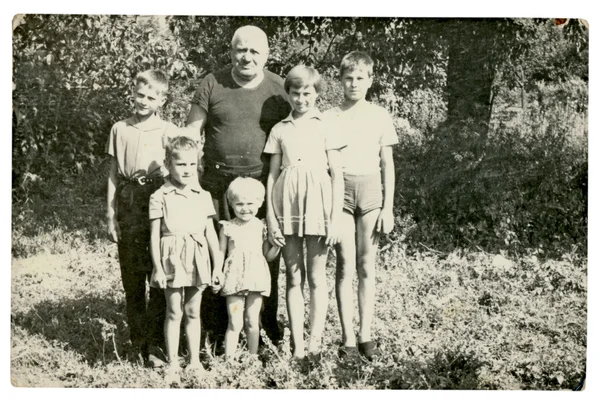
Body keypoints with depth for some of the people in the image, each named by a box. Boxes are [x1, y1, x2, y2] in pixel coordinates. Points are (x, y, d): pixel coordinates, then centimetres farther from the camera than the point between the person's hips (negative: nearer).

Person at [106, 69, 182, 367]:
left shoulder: (168, 131, 1)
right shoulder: (120, 129, 8)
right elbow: (114, 174, 10)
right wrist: (111, 213, 4)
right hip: (128, 206, 2)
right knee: (132, 279, 7)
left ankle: (156, 343, 10)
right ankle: (137, 341, 18)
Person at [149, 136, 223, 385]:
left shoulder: (203, 196, 6)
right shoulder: (160, 197, -4)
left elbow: (210, 232, 10)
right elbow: (155, 235, -4)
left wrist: (218, 263, 6)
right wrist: (158, 268, -9)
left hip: (197, 261, 3)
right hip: (173, 260, -3)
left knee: (193, 312, 11)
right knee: (174, 313, 4)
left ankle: (194, 361, 20)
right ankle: (172, 363, 12)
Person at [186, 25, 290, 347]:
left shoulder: (279, 89, 5)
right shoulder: (212, 85, 5)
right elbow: (191, 133, 4)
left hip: (263, 186, 0)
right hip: (217, 185, 0)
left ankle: (267, 329, 19)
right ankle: (215, 333, 13)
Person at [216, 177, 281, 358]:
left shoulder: (262, 227, 5)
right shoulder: (228, 228, 1)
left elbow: (268, 256, 11)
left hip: (256, 277, 1)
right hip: (234, 279, -1)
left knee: (252, 322, 8)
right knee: (235, 323, -3)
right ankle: (229, 359, 2)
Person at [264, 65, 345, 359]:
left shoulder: (325, 126, 2)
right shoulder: (279, 130, 9)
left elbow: (337, 174, 0)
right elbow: (272, 174, 9)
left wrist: (335, 219, -5)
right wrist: (270, 217, 1)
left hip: (317, 201, -2)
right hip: (287, 202, 2)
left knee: (316, 276, 4)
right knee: (293, 277, 5)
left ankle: (315, 340, 9)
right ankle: (297, 343, 9)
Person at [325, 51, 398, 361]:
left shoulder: (380, 116, 6)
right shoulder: (329, 118, 3)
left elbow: (387, 165, 7)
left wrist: (388, 208, 3)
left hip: (370, 190, 1)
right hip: (340, 190, -1)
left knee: (367, 266, 5)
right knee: (345, 266, -3)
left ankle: (366, 335, 11)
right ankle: (348, 338, 1)